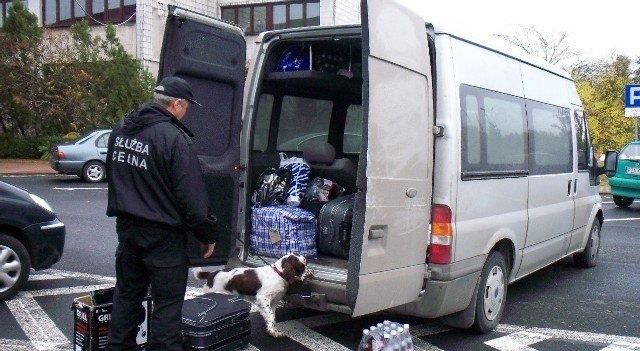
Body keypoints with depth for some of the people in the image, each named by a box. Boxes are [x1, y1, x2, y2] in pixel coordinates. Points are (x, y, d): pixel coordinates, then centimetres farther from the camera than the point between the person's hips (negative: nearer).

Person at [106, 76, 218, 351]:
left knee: (127, 294, 19)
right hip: (162, 233, -8)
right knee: (168, 302, 2)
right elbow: (191, 194, -19)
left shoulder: (120, 129, 7)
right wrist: (207, 234, -9)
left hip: (126, 225, 8)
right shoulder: (173, 137, -19)